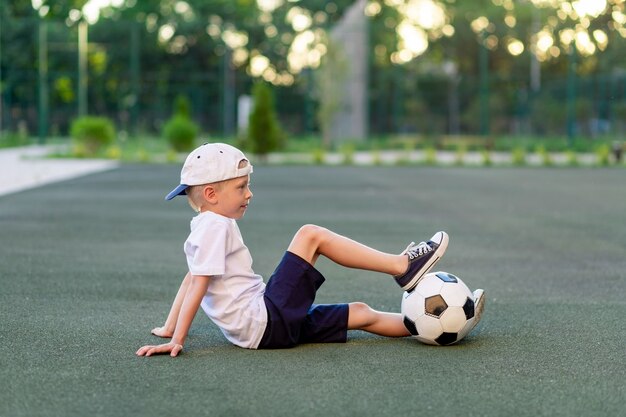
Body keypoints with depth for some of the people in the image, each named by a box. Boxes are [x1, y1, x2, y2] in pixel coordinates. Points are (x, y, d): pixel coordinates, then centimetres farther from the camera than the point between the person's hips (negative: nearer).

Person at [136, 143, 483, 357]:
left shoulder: (206, 227, 19)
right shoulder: (217, 226, -11)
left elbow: (192, 280, 21)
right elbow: (199, 284, -18)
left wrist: (169, 329, 22)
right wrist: (176, 340, -22)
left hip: (270, 324, 10)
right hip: (267, 322, -10)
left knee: (361, 313, 9)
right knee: (311, 235, -13)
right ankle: (403, 267, -11)